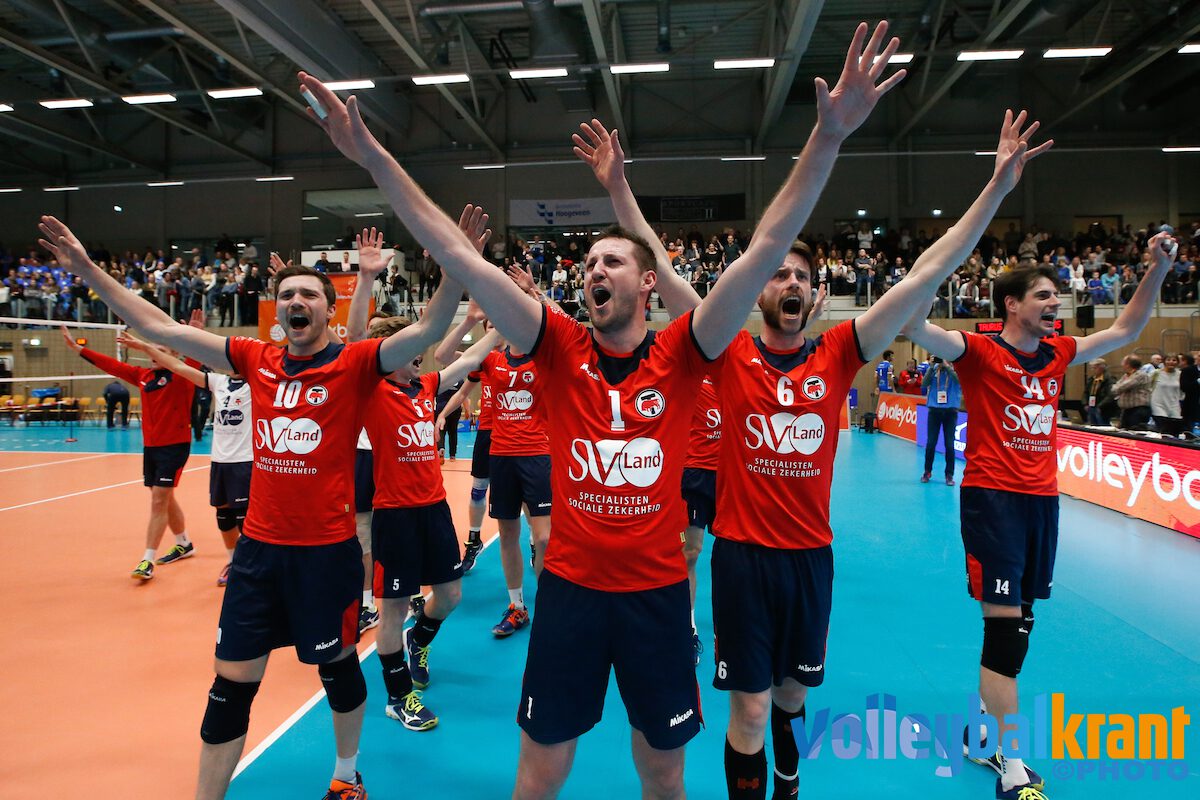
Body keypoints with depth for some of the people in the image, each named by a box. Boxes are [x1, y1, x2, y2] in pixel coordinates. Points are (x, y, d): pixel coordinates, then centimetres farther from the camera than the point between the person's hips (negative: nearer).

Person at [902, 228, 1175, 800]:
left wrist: (1157, 268, 15)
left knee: (1019, 622, 13)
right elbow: (918, 330, -22)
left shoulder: (1058, 353, 12)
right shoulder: (980, 352, -7)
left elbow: (1125, 329, 24)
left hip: (1042, 500, 7)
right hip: (992, 497, -7)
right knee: (1004, 625, -7)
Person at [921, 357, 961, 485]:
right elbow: (924, 384, -5)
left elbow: (960, 380, -20)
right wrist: (931, 366, -14)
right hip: (934, 409, 1)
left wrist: (946, 365, -23)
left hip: (951, 410, -1)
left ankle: (949, 474, 10)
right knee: (930, 443, 5)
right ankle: (927, 471, 20)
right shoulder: (934, 368, 4)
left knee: (949, 444, 1)